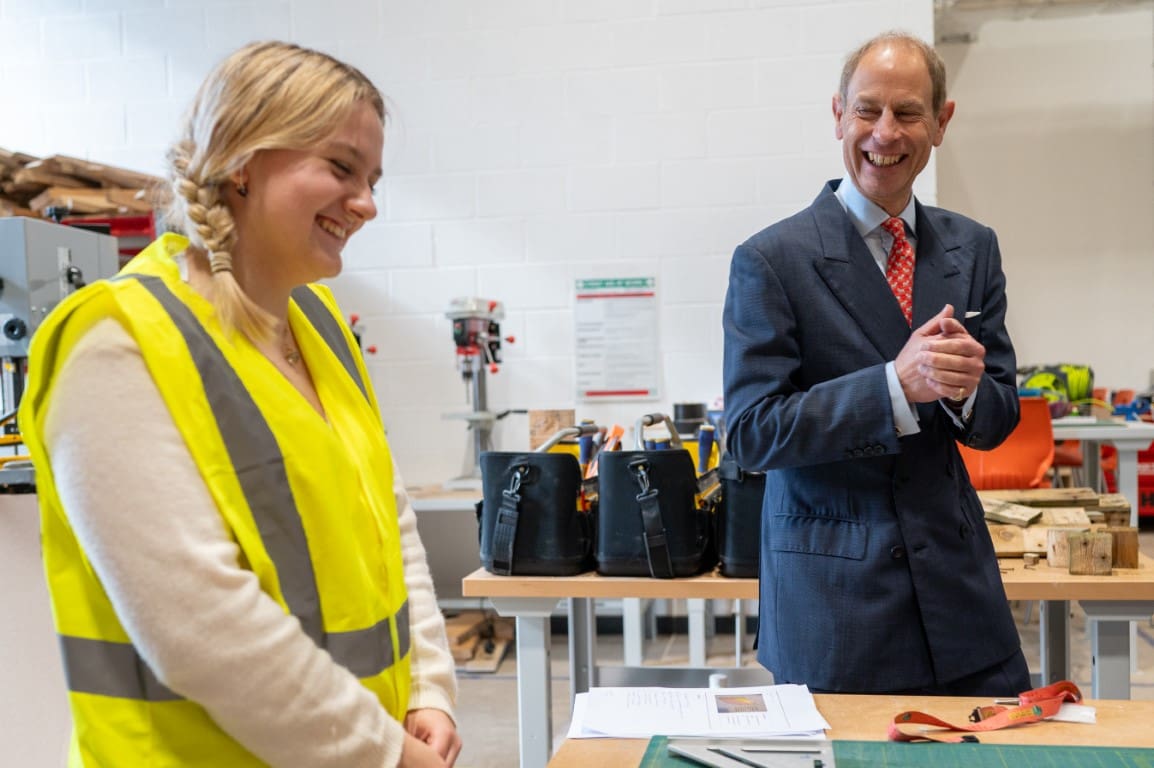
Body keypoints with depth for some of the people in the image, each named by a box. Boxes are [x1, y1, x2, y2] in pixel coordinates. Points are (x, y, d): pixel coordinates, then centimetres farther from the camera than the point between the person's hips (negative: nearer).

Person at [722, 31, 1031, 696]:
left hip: (957, 584, 5)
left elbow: (999, 421, 9)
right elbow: (752, 432, -13)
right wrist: (898, 383, -23)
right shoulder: (771, 261, -9)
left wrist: (964, 386, -15)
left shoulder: (974, 248, 7)